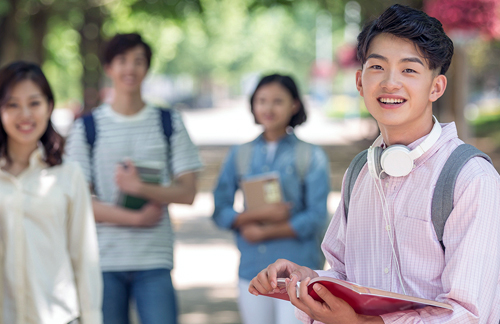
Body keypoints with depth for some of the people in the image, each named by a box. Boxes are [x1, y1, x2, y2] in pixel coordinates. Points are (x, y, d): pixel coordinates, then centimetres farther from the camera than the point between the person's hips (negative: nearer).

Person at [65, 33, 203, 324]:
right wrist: (135, 218, -11)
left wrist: (141, 188, -15)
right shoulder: (87, 128, 5)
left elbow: (187, 193, 2)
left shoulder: (169, 123, 8)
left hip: (155, 259, 0)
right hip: (103, 259, 0)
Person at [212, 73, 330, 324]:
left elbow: (316, 218, -6)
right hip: (252, 270, 3)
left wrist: (266, 232, -8)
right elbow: (220, 211, 4)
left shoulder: (310, 156, 0)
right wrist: (257, 215, -13)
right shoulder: (240, 154, 9)